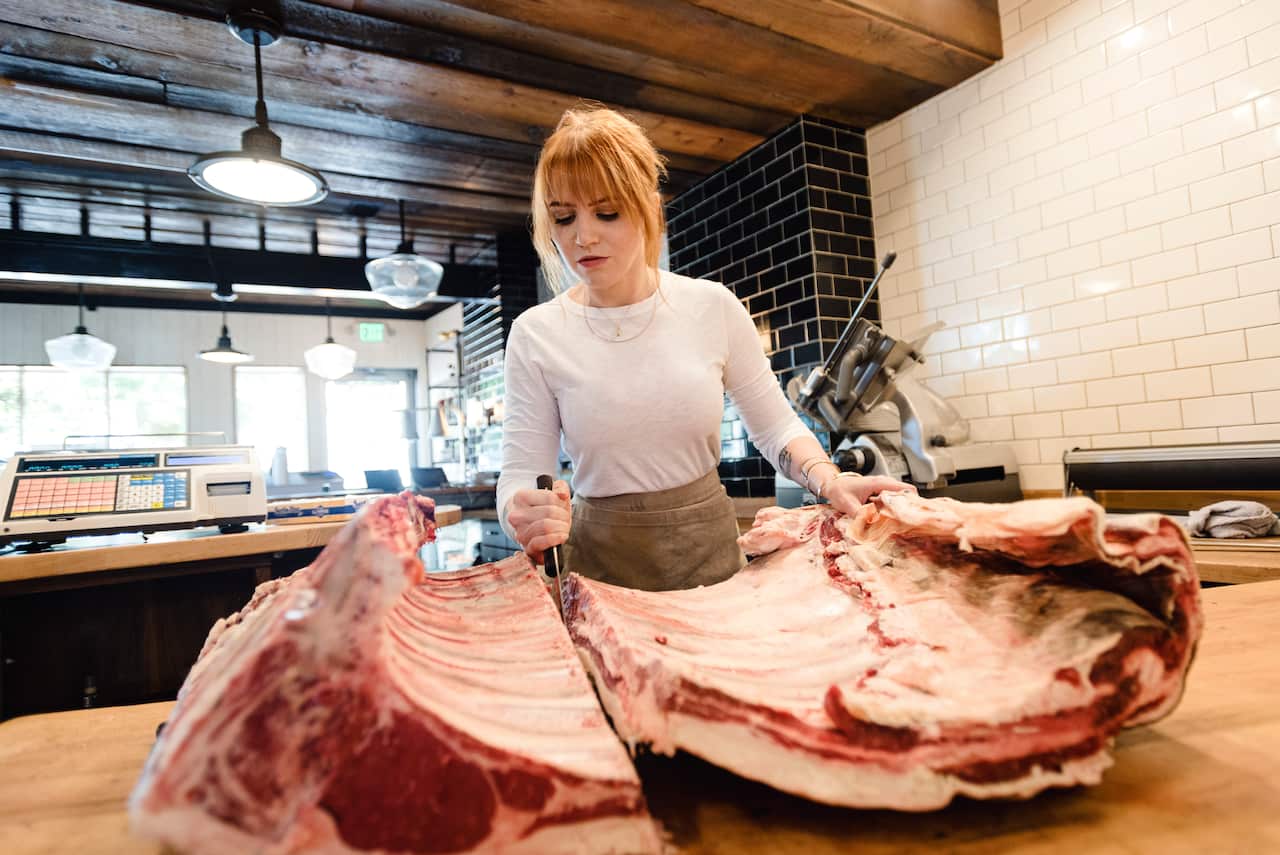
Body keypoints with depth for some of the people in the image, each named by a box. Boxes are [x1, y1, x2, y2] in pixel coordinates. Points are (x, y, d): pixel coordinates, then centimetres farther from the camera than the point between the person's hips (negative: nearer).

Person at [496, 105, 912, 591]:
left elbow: (774, 425, 1)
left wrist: (826, 478, -18)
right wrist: (524, 515, -30)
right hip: (601, 565, -1)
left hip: (712, 550, 2)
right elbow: (520, 472, -8)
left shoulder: (714, 306, -6)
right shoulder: (535, 334, -8)